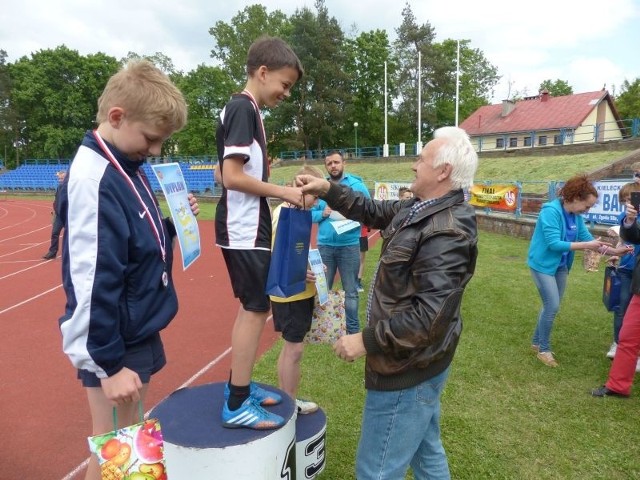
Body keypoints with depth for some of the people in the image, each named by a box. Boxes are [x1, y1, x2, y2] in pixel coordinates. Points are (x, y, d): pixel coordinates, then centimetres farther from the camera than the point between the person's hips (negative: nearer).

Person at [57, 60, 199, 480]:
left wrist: (173, 224, -3)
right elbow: (91, 280, -25)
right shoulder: (94, 178, -23)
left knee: (131, 441, 24)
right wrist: (107, 362, -21)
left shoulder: (126, 167, 6)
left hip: (140, 332, 8)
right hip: (114, 343, -8)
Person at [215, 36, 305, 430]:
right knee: (256, 308, -5)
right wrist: (283, 191, -15)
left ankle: (240, 386, 27)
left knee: (252, 307, 15)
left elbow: (227, 173, 18)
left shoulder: (245, 110, 16)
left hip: (245, 227, 10)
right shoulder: (243, 108, -13)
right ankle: (237, 405, 5)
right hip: (244, 229, -10)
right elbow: (231, 176, -21)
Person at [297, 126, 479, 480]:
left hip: (407, 370, -10)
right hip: (416, 363, 10)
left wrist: (367, 341, -25)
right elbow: (373, 211, 17)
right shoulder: (420, 209, 5)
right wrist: (328, 190, 6)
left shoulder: (447, 233, -27)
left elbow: (430, 314, -31)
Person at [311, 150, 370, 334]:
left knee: (350, 291, 8)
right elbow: (310, 213, 7)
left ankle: (353, 329, 21)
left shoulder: (357, 185, 0)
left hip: (349, 246, -2)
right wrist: (322, 214, -12)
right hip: (324, 245, 2)